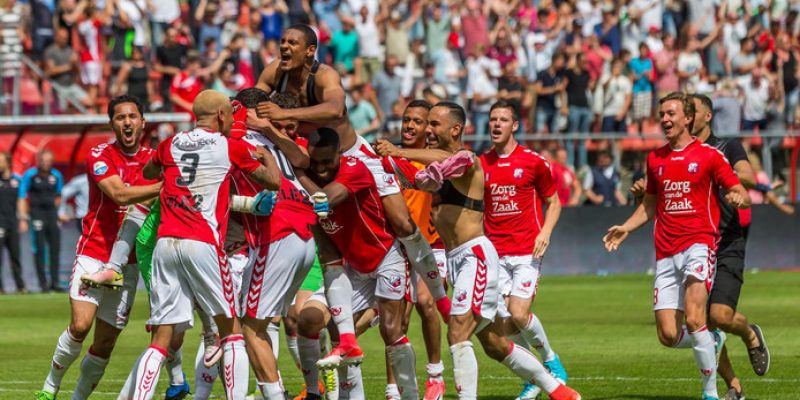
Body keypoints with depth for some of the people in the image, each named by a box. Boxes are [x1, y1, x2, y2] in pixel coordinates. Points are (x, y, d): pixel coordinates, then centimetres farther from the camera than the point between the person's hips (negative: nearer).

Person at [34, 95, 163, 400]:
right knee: (80, 325, -18)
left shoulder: (154, 160, 5)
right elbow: (119, 194, -23)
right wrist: (164, 186, -29)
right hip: (94, 254, -4)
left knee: (105, 342, 2)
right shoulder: (99, 156, -8)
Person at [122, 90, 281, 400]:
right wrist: (266, 153, 31)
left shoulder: (170, 145, 15)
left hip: (165, 243, 4)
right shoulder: (230, 147, 4)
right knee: (231, 328, 8)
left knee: (161, 337, 4)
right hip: (202, 244, -4)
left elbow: (148, 172, 36)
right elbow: (273, 180, 12)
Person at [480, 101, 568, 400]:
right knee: (505, 322, -4)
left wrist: (545, 232, -9)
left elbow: (553, 202, 7)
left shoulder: (533, 162, -1)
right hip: (495, 252, 3)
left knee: (519, 314, -16)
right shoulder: (481, 164, 7)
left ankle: (551, 361, 11)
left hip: (526, 251, -3)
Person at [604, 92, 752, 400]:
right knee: (668, 336, -4)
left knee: (693, 320, -23)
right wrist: (626, 228, 10)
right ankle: (712, 340, 28)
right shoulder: (655, 159, 14)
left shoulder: (709, 155, 0)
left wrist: (738, 198, -23)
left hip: (699, 244, -5)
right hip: (665, 253, 5)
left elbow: (743, 195, 1)